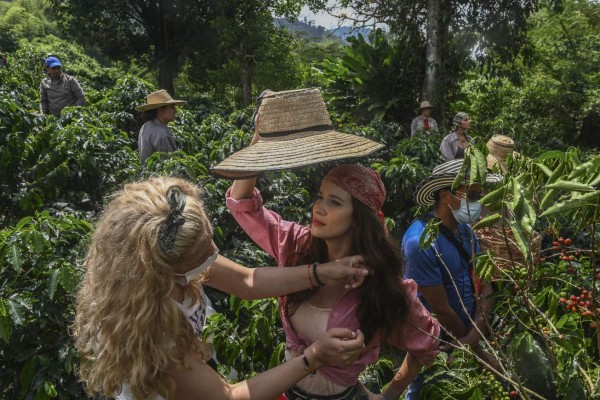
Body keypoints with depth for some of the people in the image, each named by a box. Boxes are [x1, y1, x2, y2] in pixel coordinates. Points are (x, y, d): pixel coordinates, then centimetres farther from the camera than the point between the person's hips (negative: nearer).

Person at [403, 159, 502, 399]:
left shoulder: (465, 229, -3)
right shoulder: (420, 242, -29)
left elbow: (484, 282, -2)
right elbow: (440, 309, -25)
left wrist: (476, 330, -17)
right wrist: (478, 351, -11)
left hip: (466, 333, 7)